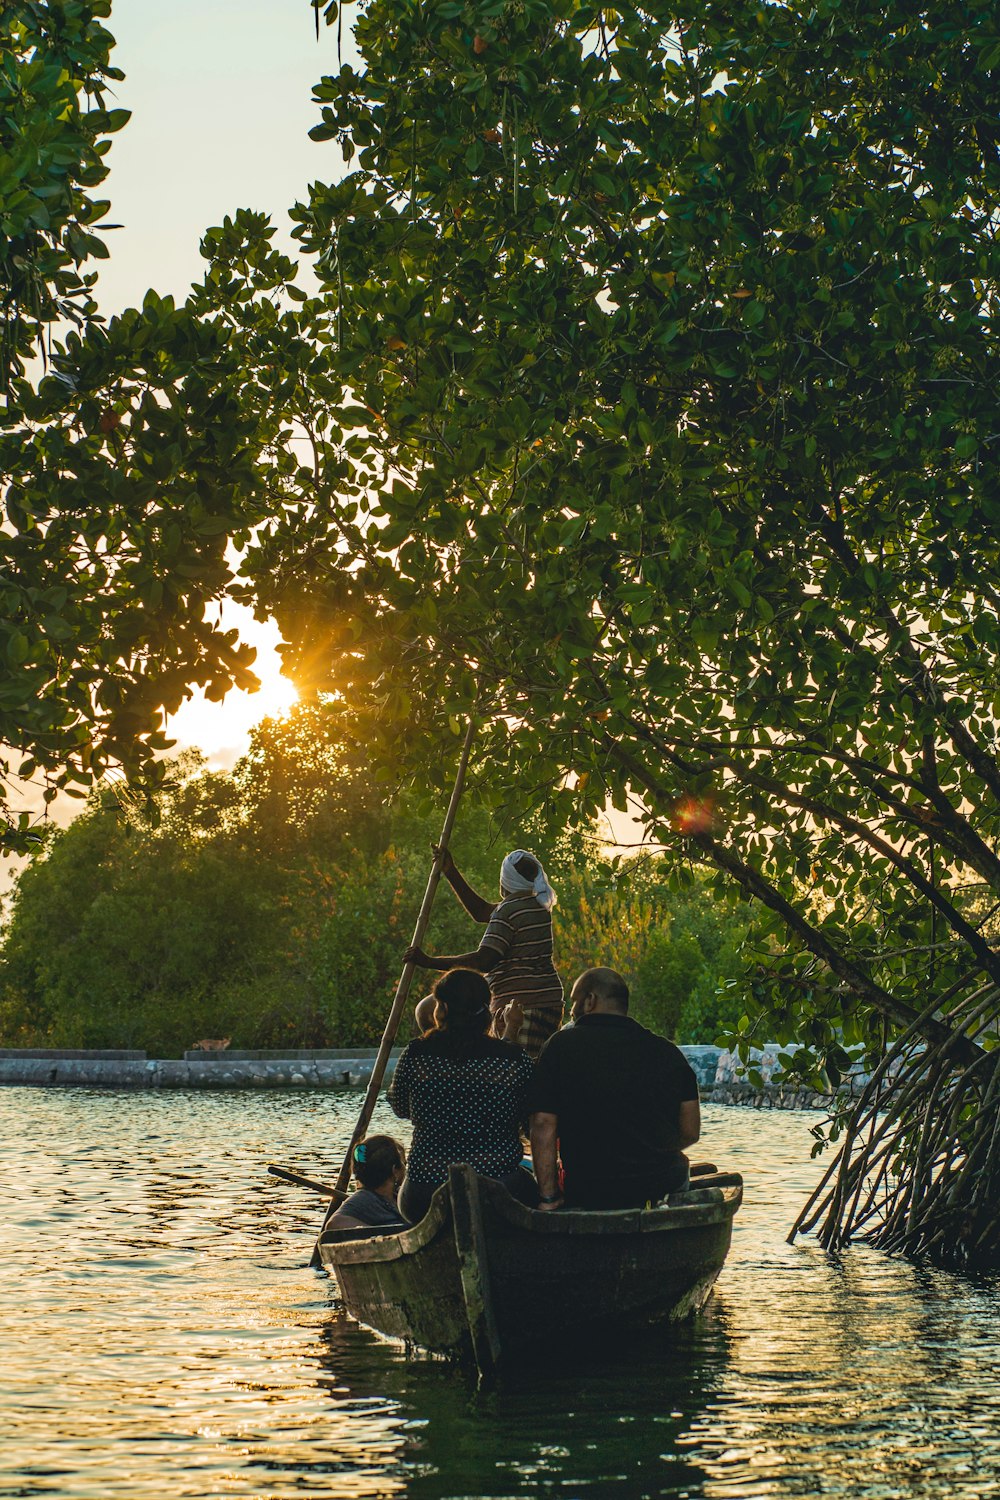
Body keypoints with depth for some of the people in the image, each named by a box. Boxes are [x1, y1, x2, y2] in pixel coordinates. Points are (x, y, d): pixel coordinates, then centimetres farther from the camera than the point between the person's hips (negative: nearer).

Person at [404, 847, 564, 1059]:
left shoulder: (508, 910, -11)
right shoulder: (538, 905, 16)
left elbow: (483, 961, -20)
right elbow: (482, 912, 26)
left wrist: (430, 962, -18)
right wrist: (450, 873, 26)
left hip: (520, 1004, -9)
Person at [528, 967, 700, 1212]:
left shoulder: (561, 1046, -4)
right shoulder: (668, 1051, 2)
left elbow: (543, 1124, -10)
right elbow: (691, 1132, 4)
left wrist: (548, 1196, -6)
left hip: (589, 1196, -2)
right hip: (665, 1187, 2)